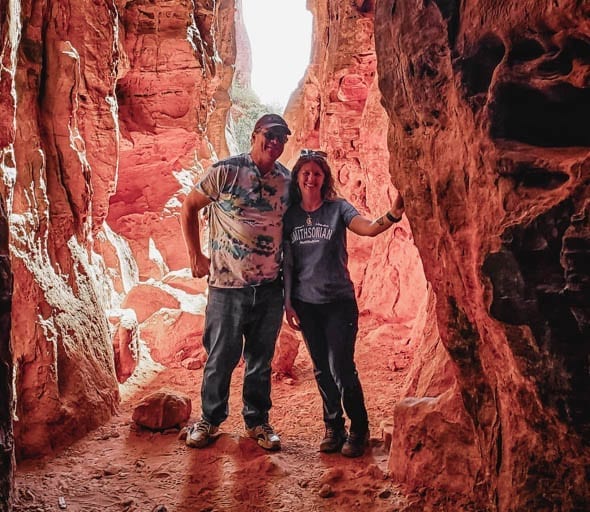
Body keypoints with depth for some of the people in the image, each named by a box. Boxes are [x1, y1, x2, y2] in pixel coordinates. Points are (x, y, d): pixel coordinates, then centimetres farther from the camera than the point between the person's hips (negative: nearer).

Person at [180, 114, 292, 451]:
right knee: (221, 358, 7)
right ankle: (210, 421, 27)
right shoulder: (225, 172, -6)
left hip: (270, 287, 3)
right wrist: (196, 256, -1)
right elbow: (189, 208, 2)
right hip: (228, 286, -3)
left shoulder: (288, 180, 6)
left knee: (261, 360, 13)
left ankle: (258, 421, 29)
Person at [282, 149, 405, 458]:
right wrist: (288, 303, 4)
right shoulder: (290, 215, 5)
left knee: (341, 368, -6)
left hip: (339, 301, -3)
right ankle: (333, 428, 26)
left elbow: (370, 228, -21)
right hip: (305, 303, 3)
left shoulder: (338, 209, -2)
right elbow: (287, 262, 7)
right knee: (321, 370, 10)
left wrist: (394, 213, -40)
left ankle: (358, 430, 14)